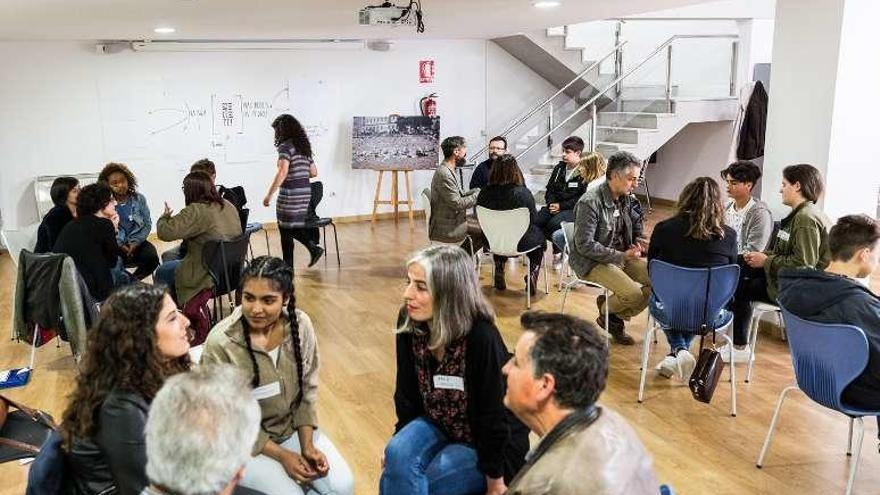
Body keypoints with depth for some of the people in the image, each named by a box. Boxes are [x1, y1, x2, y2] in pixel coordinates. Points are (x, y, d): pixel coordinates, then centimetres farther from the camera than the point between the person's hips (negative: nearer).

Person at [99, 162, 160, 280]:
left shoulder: (139, 199, 3)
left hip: (137, 242, 2)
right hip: (116, 244, -1)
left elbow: (147, 224, 4)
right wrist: (120, 245, -18)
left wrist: (136, 243, -10)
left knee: (152, 258, -28)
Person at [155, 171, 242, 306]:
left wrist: (165, 217, -2)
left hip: (208, 278, -8)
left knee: (162, 272, 17)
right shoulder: (229, 206, 3)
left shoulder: (196, 211, -23)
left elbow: (165, 232, -25)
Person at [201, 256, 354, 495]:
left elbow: (307, 390, 0)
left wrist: (308, 445, -10)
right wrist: (282, 455, -17)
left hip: (294, 428, 4)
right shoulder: (221, 343, -25)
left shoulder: (300, 325, -13)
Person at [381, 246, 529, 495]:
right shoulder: (408, 323, -14)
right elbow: (406, 393, -1)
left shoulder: (482, 338, -32)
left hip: (487, 442, -5)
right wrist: (398, 446, 5)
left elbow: (494, 416, -22)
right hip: (438, 425, 5)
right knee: (398, 456, -23)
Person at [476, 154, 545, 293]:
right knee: (538, 235, 29)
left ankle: (499, 274, 38)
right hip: (520, 243, -3)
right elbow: (534, 219, -11)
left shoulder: (485, 193, -15)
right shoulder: (523, 193, -23)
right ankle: (532, 276, 22)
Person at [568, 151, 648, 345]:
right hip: (591, 262, -8)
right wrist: (622, 256, -24)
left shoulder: (627, 198, 4)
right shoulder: (589, 202, -19)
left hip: (622, 256, 8)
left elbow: (636, 227, 20)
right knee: (633, 293, -26)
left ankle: (617, 318, 6)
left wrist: (638, 241, -4)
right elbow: (585, 245, -22)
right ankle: (606, 308, 10)